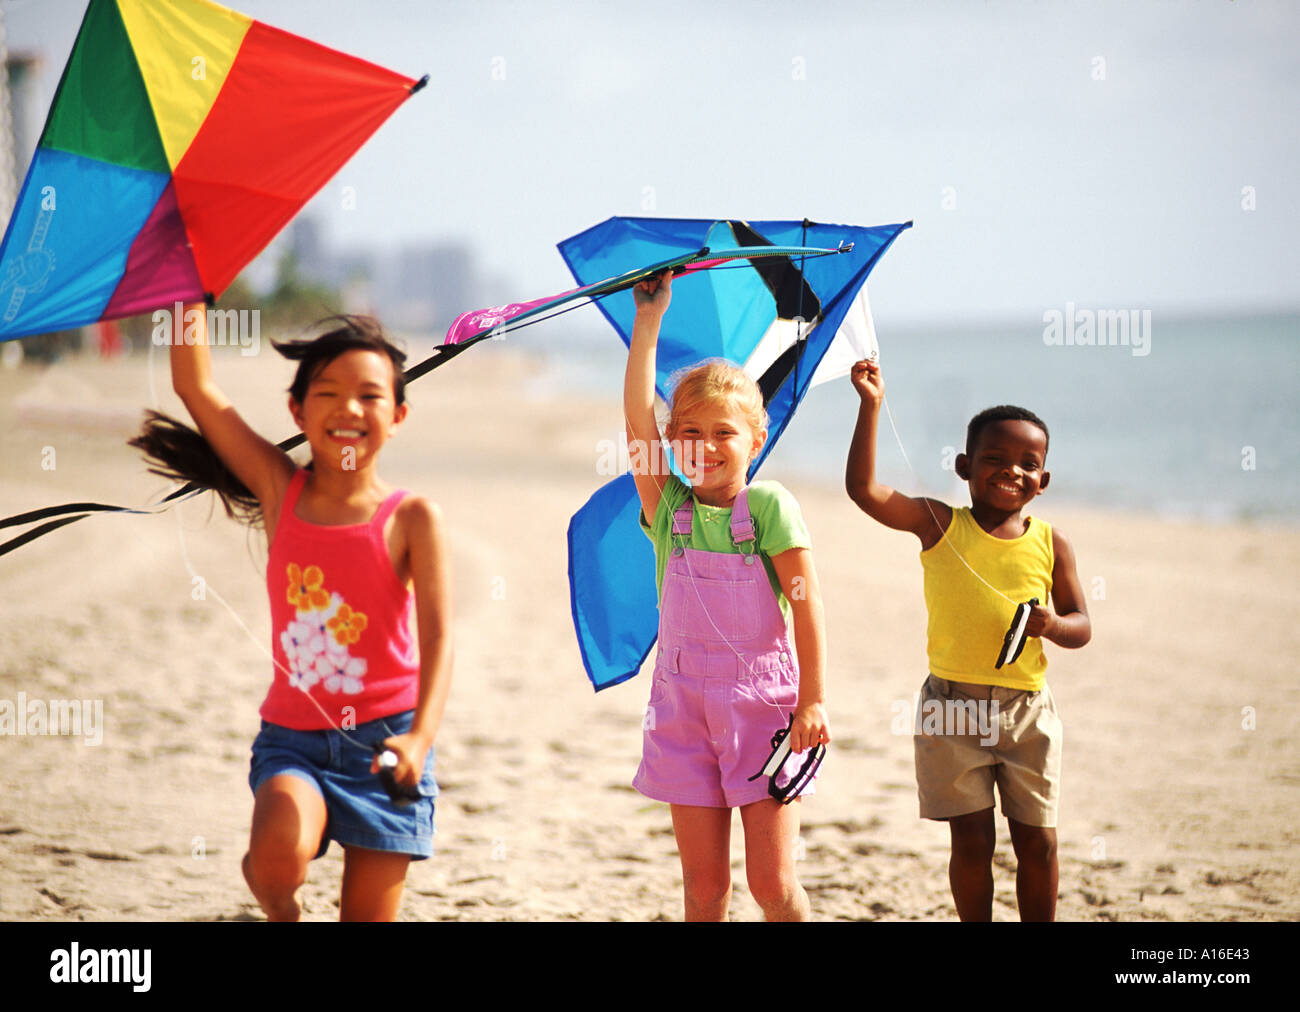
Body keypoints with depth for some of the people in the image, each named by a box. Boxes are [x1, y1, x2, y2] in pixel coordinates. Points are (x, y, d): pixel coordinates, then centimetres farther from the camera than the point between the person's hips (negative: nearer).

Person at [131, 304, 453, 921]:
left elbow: (438, 637, -13)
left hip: (383, 738, -1)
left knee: (369, 916, -1)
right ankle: (279, 905, 8)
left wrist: (421, 736, -29)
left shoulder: (411, 519, -4)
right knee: (282, 855, -26)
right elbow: (196, 387, 1)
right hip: (292, 738, 1)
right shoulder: (280, 492, 3)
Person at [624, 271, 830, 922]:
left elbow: (805, 605, -6)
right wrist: (649, 319, -9)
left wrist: (812, 700, -10)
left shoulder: (769, 507, -5)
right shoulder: (667, 508, 3)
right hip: (685, 707, 3)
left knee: (772, 880, -4)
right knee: (703, 881, 6)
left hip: (762, 703, -3)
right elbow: (637, 415, -6)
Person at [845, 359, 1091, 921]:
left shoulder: (1050, 544, 2)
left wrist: (1051, 624, -16)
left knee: (1037, 841, 7)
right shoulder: (939, 526, -3)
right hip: (954, 706, -2)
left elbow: (1081, 624, 7)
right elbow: (863, 488, -12)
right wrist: (870, 407, -18)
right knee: (972, 839, 2)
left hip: (1027, 710, 2)